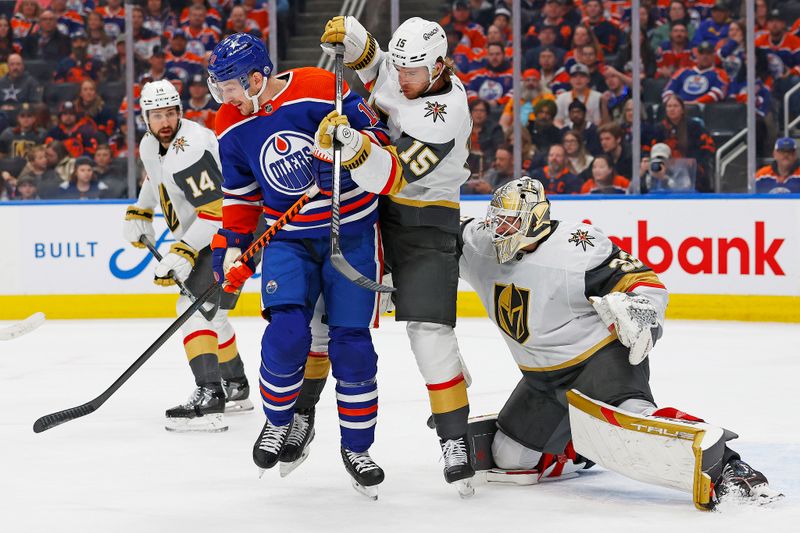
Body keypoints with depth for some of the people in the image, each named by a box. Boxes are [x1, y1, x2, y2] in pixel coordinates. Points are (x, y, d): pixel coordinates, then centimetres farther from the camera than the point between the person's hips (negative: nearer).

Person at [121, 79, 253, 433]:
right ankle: (235, 387, 40)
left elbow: (217, 211, -30)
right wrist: (138, 214, 22)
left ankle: (208, 398, -33)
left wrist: (183, 254, -34)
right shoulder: (150, 146, 5)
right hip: (201, 237, 11)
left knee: (196, 307, -23)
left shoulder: (191, 149, -26)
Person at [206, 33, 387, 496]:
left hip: (351, 234, -3)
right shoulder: (233, 127, -2)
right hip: (289, 238, 3)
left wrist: (350, 147, -29)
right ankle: (282, 422, 10)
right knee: (286, 334, -17)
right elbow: (241, 195, 9)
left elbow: (375, 136, -10)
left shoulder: (321, 92, -19)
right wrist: (232, 248, 0)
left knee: (351, 345, -2)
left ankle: (357, 447, 16)